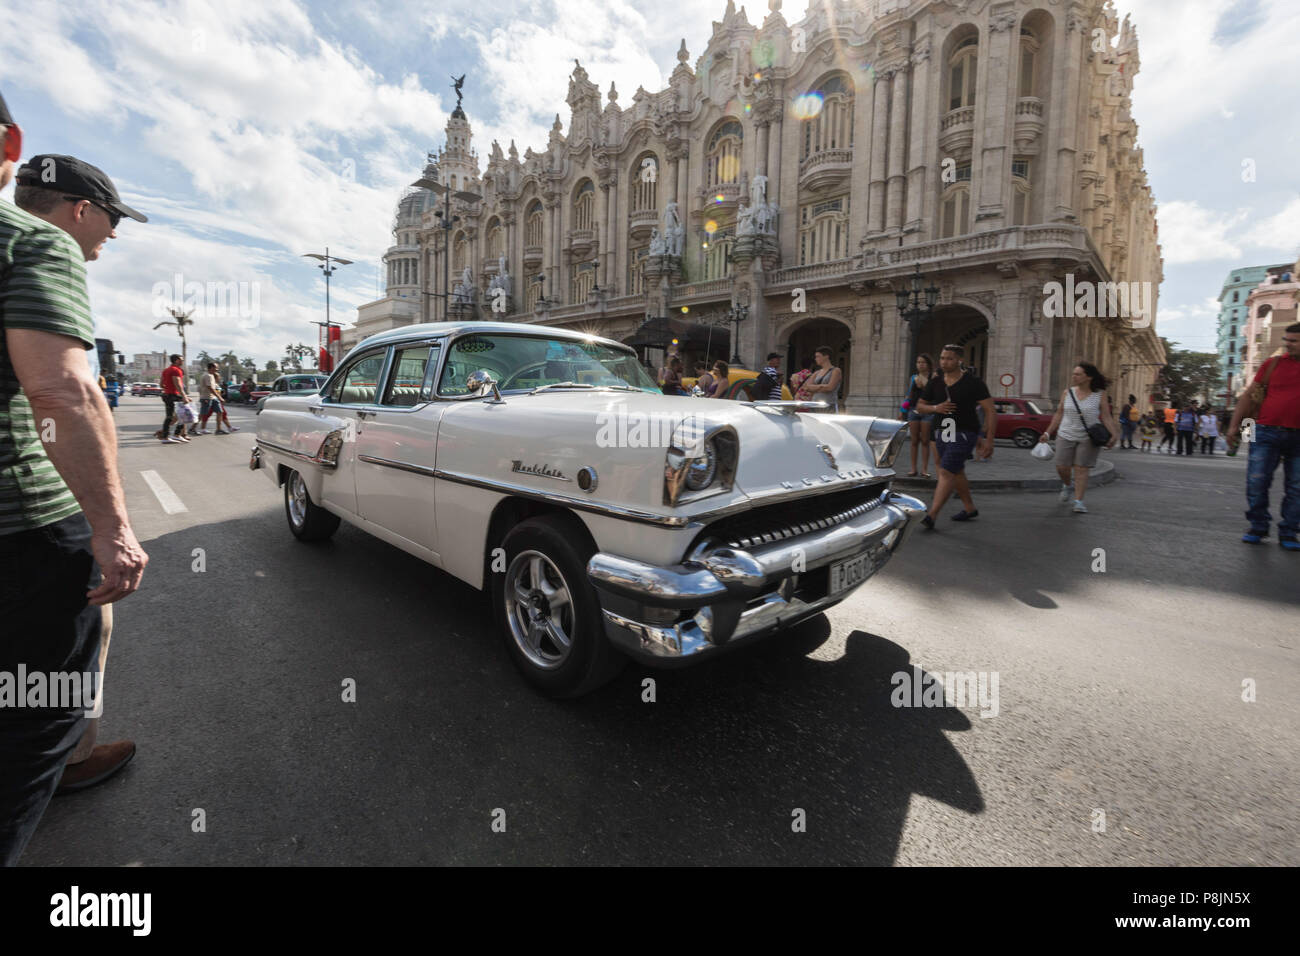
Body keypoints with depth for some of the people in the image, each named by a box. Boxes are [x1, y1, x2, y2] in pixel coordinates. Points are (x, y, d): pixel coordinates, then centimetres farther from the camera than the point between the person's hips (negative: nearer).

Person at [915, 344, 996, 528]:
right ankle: (969, 508, 37)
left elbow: (990, 411, -6)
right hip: (942, 433, 6)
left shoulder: (973, 383, -7)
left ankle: (931, 516, -19)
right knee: (956, 473, 19)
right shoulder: (935, 382, 6)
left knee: (946, 473, -15)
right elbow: (920, 405, 15)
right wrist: (935, 408, -9)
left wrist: (989, 440, -12)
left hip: (964, 434, -6)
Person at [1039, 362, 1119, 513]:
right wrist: (1048, 433, 8)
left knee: (1081, 469, -4)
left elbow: (1106, 417, -4)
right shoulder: (1067, 393, 3)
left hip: (1088, 438, -2)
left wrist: (1113, 435, -16)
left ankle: (1078, 501, 0)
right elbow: (1059, 414, 10)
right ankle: (1066, 485, 33)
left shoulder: (1100, 395, -3)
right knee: (1062, 467, 1)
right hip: (1066, 436, 2)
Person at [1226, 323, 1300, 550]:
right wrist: (1234, 425, 2)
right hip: (1267, 431, -1)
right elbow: (1249, 395, 6)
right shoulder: (1273, 364, 4)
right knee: (1257, 481, -3)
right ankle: (1258, 526, 10)